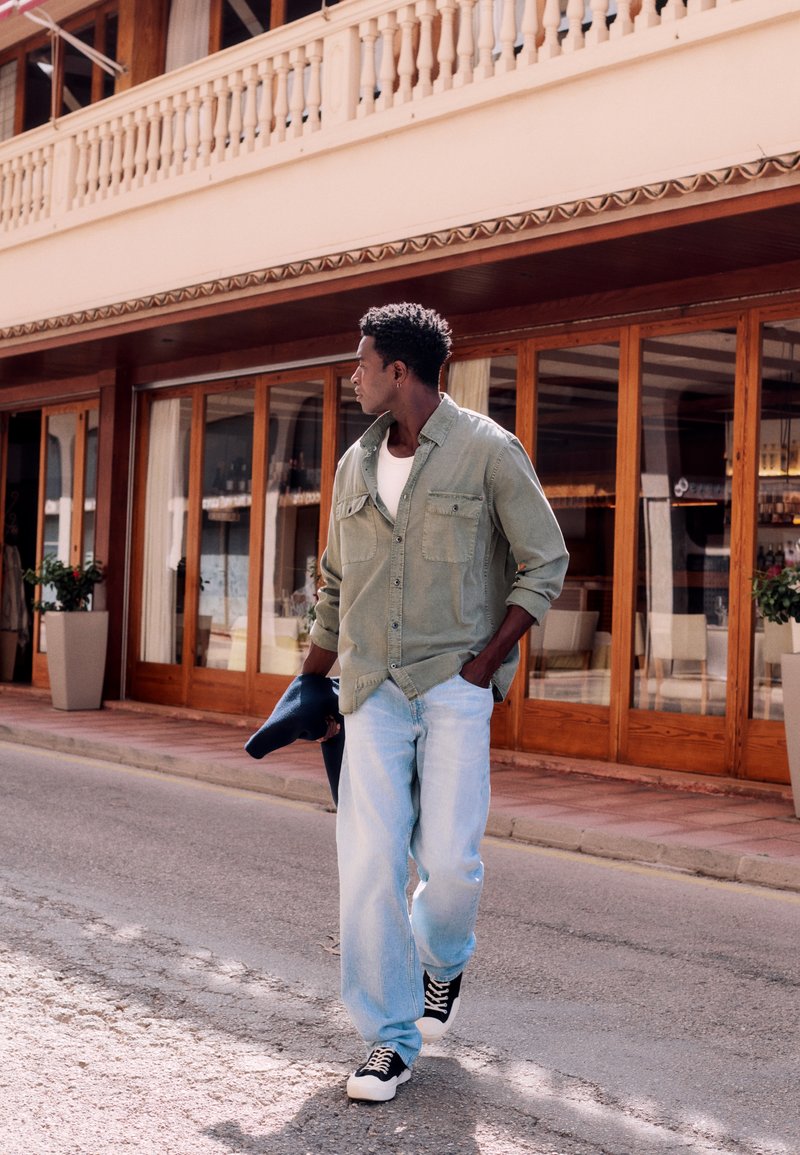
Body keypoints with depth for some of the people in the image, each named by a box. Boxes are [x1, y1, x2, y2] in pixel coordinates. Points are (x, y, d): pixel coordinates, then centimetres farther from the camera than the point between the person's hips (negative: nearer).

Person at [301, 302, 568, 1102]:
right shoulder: (356, 464, 11)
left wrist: (485, 662, -9)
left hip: (454, 684, -4)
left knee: (450, 863, -7)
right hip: (372, 689, 4)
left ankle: (442, 956, 30)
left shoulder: (488, 452, -4)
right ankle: (389, 1042, 8)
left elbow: (545, 564, -1)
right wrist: (309, 685, 21)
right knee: (368, 864, -4)